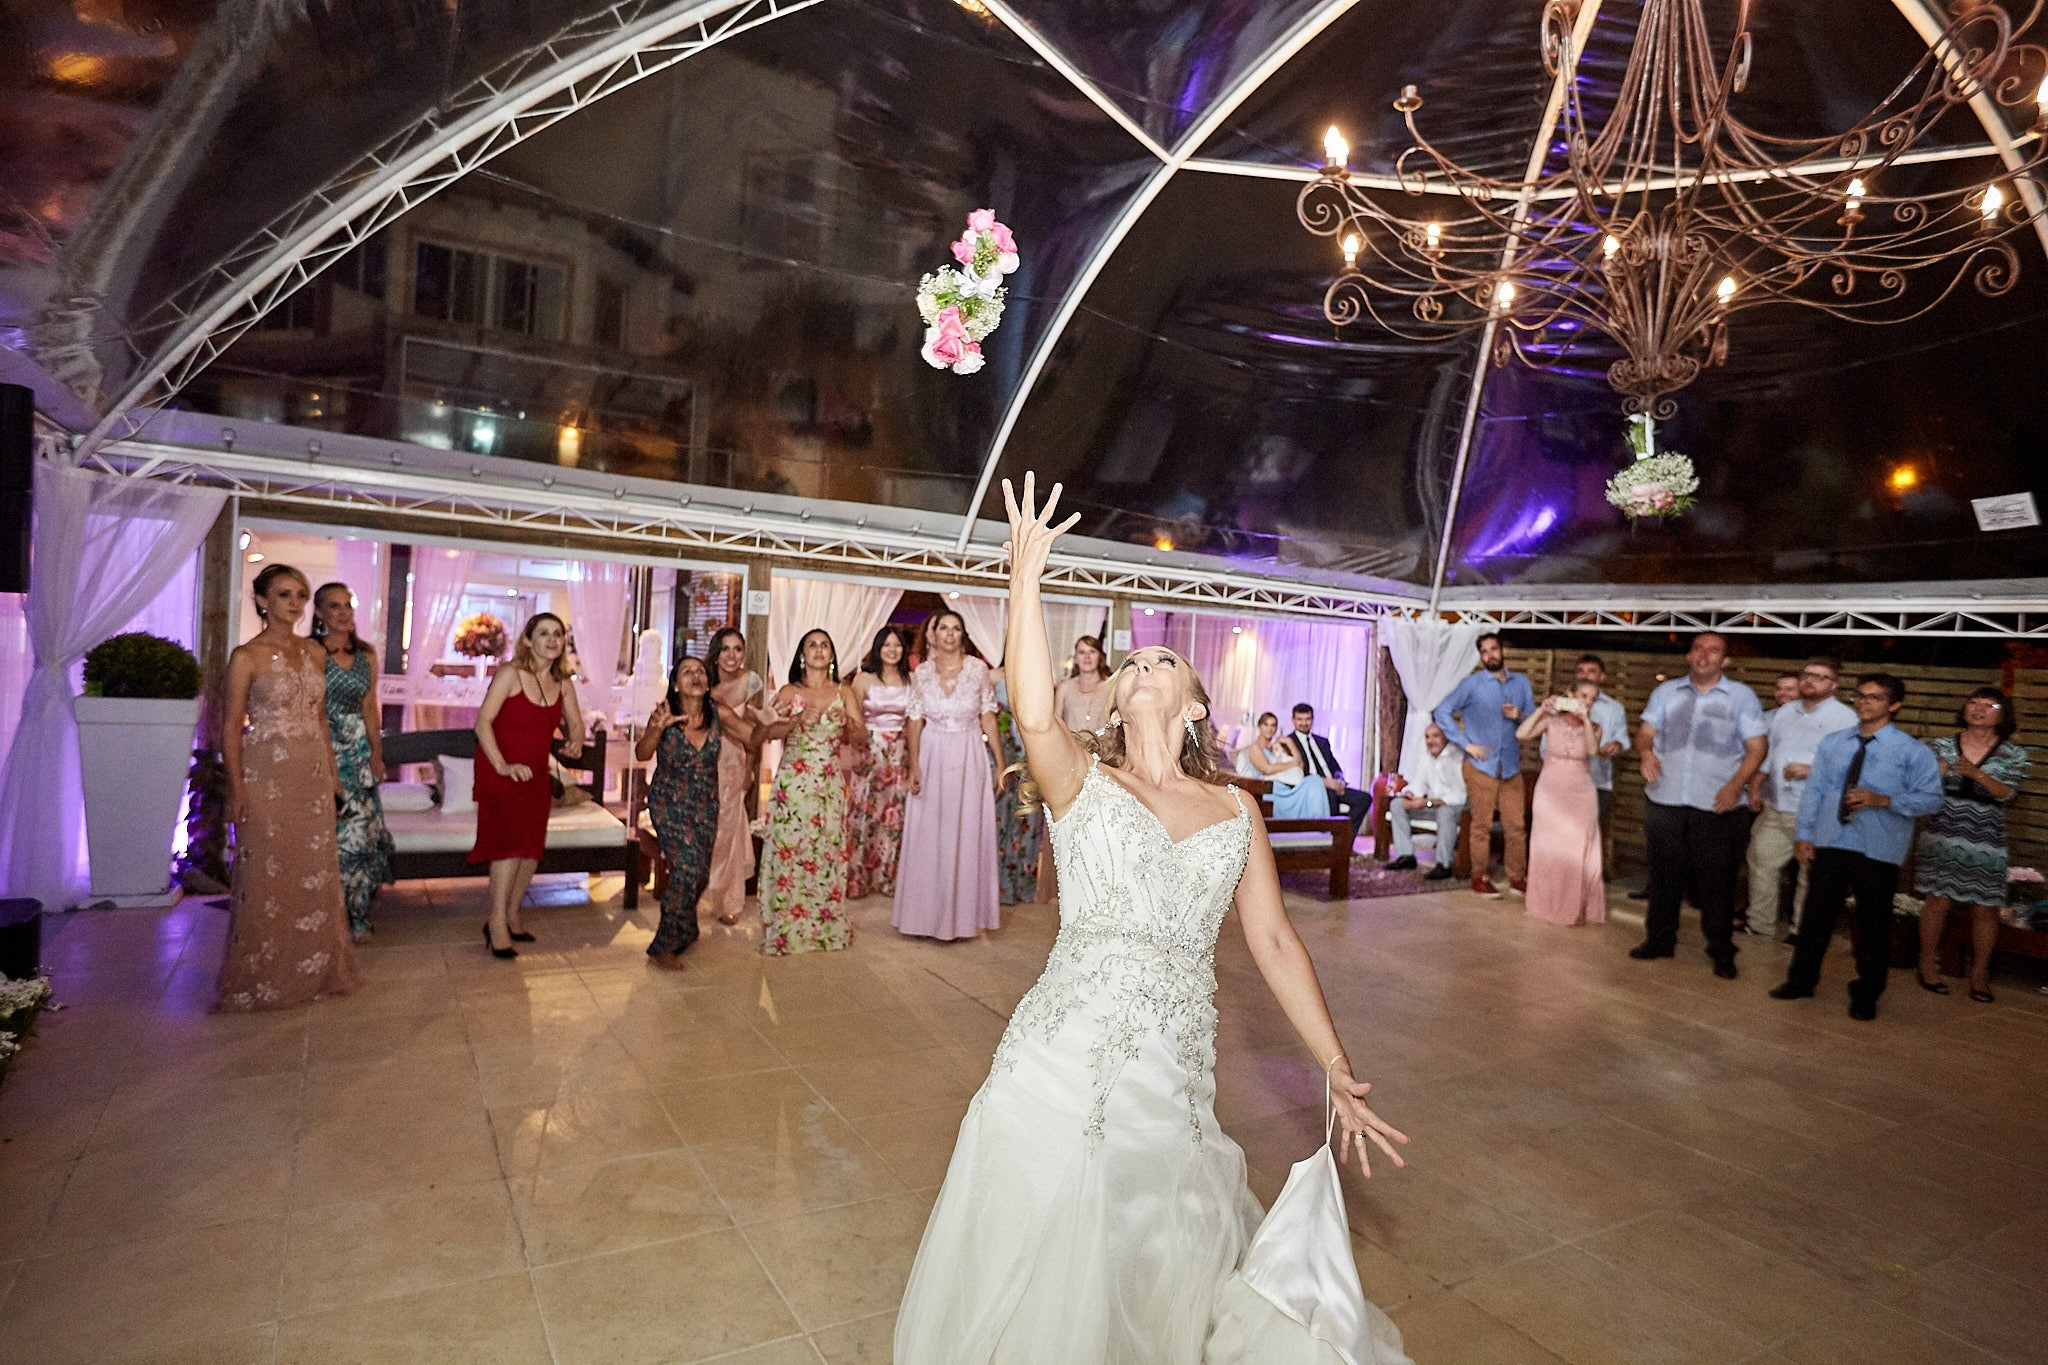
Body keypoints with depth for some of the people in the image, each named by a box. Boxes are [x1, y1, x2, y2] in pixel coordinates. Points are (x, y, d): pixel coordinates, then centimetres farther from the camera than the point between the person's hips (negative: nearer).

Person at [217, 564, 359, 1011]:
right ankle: (261, 979, 16)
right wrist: (237, 789, -12)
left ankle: (312, 970, 22)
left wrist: (332, 773, 14)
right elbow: (231, 727, -6)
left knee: (314, 875, 10)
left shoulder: (315, 653, 10)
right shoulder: (247, 656, -7)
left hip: (313, 777, 5)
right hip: (267, 777, -5)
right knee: (267, 877, 2)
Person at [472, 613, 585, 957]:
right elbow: (483, 722, -16)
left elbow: (576, 724, 13)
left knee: (533, 847, 8)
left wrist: (575, 742, -11)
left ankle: (512, 916, 23)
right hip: (501, 772, -6)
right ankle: (497, 923, -9)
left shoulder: (562, 684, 4)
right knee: (511, 841, -17)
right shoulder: (511, 674, -13)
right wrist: (502, 766, -24)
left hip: (536, 774, 6)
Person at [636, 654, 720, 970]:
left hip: (705, 805, 4)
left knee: (700, 874, 10)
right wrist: (657, 728, -44)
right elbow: (642, 754, -27)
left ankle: (682, 931, 39)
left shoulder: (716, 712, -6)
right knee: (688, 867, -17)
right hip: (670, 804, -4)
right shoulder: (665, 714, -15)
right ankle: (663, 948, -1)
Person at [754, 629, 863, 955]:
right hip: (793, 782, -1)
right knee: (789, 851, -3)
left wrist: (848, 722, -17)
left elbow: (862, 740, 2)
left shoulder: (844, 692, 8)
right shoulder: (789, 692, 6)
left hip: (829, 784, 1)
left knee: (826, 851, 3)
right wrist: (799, 720, -22)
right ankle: (786, 929, 6)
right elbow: (767, 732, -8)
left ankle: (825, 926, 15)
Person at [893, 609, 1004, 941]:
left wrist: (1000, 763, -3)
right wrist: (914, 766, -7)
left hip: (969, 758, -1)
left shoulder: (978, 669, -2)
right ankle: (927, 912, 17)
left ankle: (962, 913, 16)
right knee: (928, 836, 5)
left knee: (966, 835, 4)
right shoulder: (922, 673, 2)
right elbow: (916, 721, 2)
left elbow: (988, 718, 0)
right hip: (932, 757, 1)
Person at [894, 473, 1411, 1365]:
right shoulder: (1082, 781, -1)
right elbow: (1033, 714, -23)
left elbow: (1274, 944, 8)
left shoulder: (1235, 811, 7)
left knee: (1166, 1274, 15)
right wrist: (1025, 574, -24)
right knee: (1044, 1281, 11)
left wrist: (1337, 1072, 6)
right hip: (1063, 1061, -2)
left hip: (1176, 1076, 2)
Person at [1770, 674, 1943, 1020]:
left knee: (1873, 926, 8)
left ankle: (1865, 996, 24)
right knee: (1816, 916, 12)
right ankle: (1801, 980, 26)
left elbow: (1931, 799, -8)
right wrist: (1804, 835, 1)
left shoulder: (1913, 752, -3)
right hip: (1827, 845, 3)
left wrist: (1883, 800, -23)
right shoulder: (1832, 744, 8)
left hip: (1878, 852, -3)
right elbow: (1813, 791, 8)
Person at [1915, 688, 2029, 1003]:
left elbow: (2007, 793, -12)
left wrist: (1977, 774, -28)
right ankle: (1928, 965, 16)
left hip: (1985, 841, 0)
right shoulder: (1944, 744, 3)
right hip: (1943, 835, 0)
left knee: (1985, 909, 4)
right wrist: (1940, 771, -22)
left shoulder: (2013, 754, 2)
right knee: (1938, 902, 3)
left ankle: (1979, 974, 17)